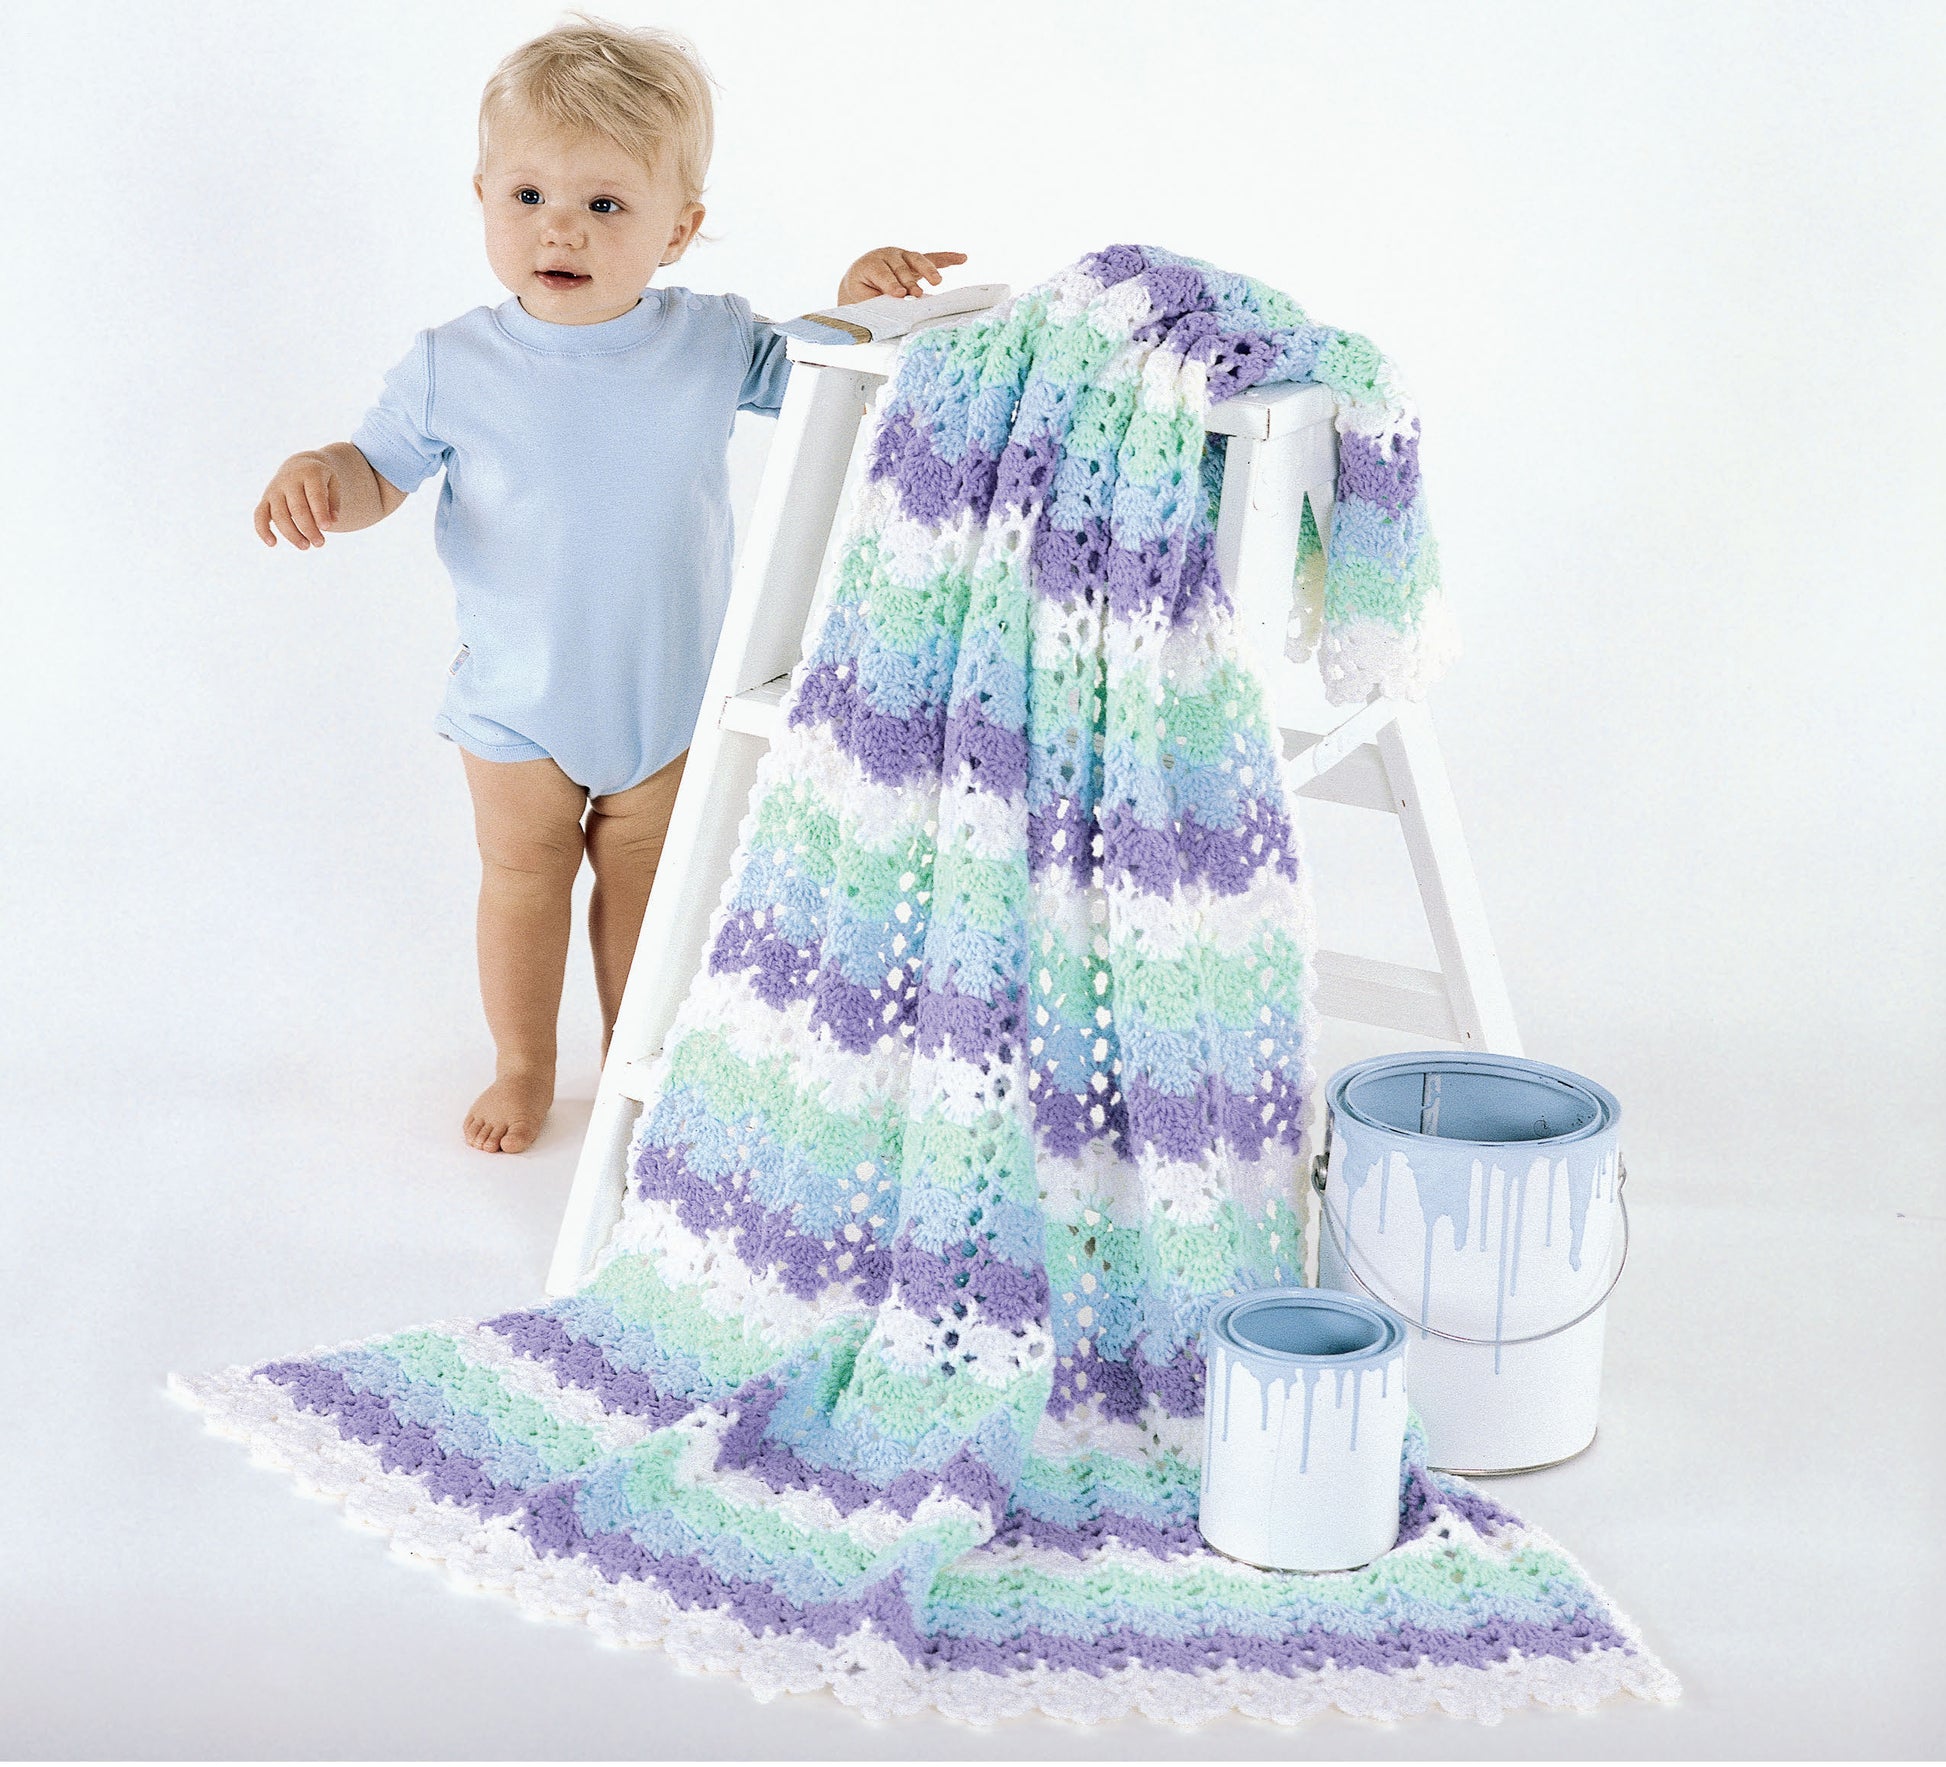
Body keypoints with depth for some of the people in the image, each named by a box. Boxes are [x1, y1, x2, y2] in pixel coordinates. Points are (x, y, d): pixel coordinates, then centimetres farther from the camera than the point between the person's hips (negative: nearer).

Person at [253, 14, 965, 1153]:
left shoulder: (713, 346, -15)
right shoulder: (456, 366, -17)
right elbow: (385, 472, -6)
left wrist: (862, 302, -27)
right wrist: (324, 477, -29)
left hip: (673, 696, 1)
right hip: (516, 705, -1)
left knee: (645, 883, 19)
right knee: (522, 880, 17)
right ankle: (524, 1068, 39)